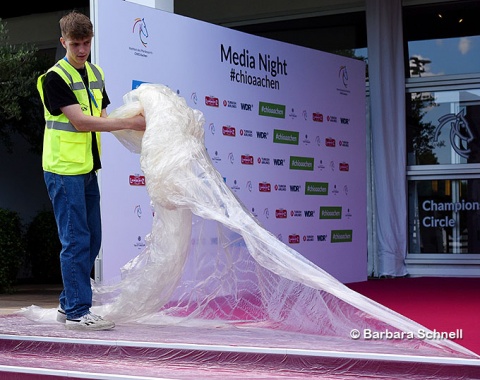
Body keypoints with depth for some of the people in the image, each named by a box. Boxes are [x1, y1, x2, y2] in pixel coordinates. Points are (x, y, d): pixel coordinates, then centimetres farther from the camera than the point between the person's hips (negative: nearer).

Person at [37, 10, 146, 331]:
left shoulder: (96, 74, 13)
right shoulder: (55, 77, -12)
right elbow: (81, 122, -19)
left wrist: (133, 124, -4)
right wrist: (131, 123, -18)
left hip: (87, 168, 8)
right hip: (64, 169, -8)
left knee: (92, 240, 11)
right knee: (76, 240, -7)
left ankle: (69, 304, 21)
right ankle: (77, 313, -2)